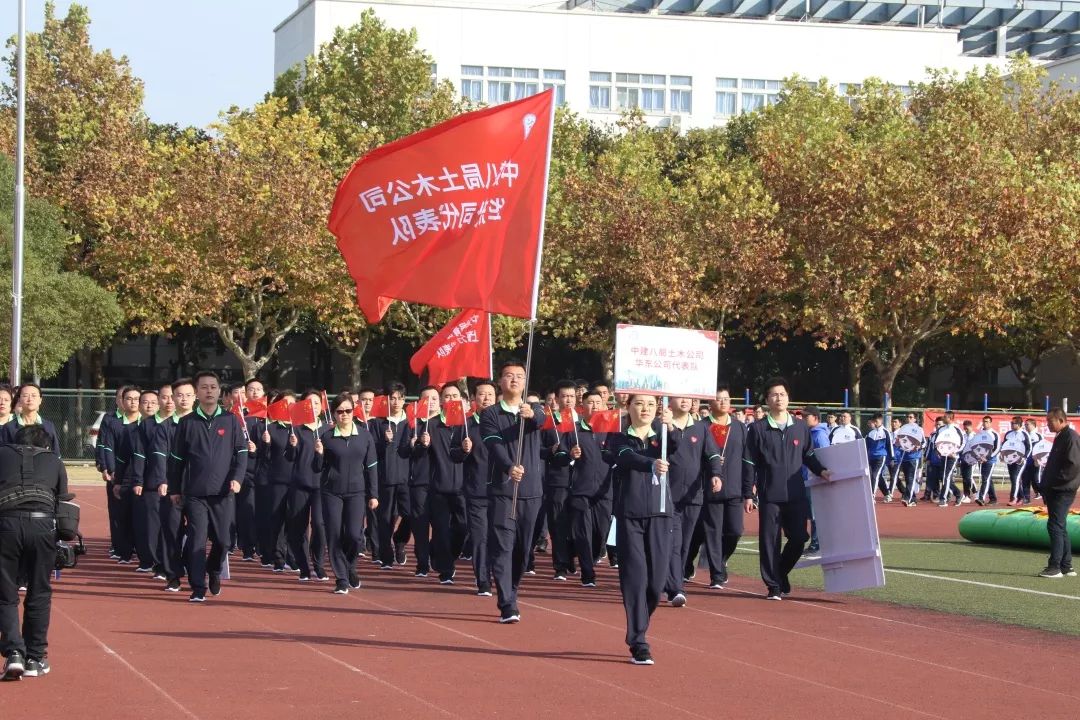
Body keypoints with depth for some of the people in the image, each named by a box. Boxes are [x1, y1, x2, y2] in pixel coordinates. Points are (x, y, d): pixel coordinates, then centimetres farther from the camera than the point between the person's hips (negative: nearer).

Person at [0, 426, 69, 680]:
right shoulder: (54, 461, 24)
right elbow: (63, 500, 22)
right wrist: (64, 537, 29)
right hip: (42, 523, 1)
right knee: (39, 594, 13)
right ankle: (35, 659, 15)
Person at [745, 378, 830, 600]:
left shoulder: (800, 427, 9)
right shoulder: (758, 429, 1)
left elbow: (808, 455, 18)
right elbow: (751, 464, 2)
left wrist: (821, 471, -1)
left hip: (796, 494, 3)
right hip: (769, 496, -2)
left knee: (798, 539, 2)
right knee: (769, 541, -1)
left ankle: (780, 573, 26)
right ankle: (773, 586, 9)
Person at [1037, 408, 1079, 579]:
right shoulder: (1060, 437, 17)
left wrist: (1054, 481, -18)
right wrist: (1047, 484, 14)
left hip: (1063, 491, -10)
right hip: (1055, 491, 10)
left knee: (1055, 526, -11)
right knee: (1059, 527, 13)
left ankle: (1055, 567, -10)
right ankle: (1066, 566, 18)